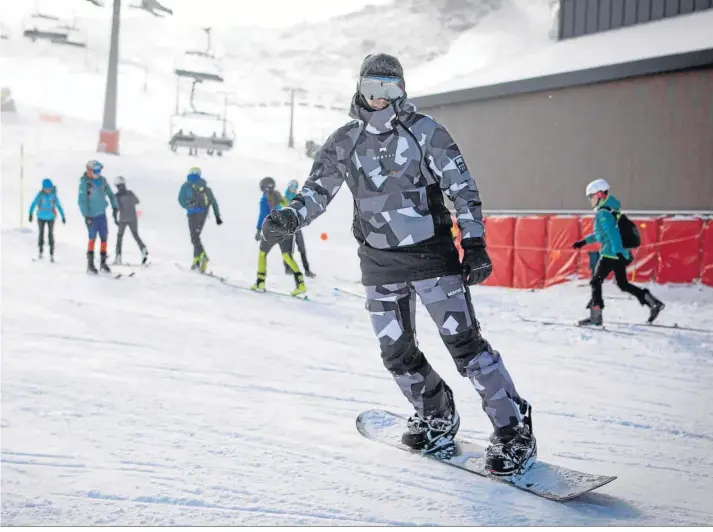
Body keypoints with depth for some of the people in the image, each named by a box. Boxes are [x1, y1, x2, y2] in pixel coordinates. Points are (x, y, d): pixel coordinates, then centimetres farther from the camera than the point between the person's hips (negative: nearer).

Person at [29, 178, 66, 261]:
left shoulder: (54, 195, -11)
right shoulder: (40, 195, -13)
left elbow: (59, 205, -3)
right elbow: (33, 204, -11)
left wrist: (63, 216, -2)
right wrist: (30, 214, -21)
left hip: (51, 218, 0)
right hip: (41, 217, 1)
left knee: (51, 235, -4)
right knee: (41, 234, 11)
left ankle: (52, 254, 0)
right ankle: (40, 251, 25)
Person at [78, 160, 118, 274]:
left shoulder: (102, 180, 5)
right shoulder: (85, 182, -12)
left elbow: (110, 194, 14)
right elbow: (82, 200, -14)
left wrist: (114, 207, 7)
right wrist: (86, 215, -19)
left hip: (102, 214, 6)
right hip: (91, 216, -5)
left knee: (104, 238, 6)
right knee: (92, 238, -7)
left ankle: (103, 262, 15)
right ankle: (90, 264, -1)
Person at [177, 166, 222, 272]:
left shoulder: (186, 186, 2)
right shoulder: (205, 186, 12)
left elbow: (181, 200, -8)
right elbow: (214, 201, 8)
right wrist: (217, 216, 8)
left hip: (193, 214, -4)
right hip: (204, 214, 4)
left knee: (194, 238, -6)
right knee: (196, 236, 18)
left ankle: (203, 256, -30)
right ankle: (196, 260, 15)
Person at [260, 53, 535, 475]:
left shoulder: (425, 131, -6)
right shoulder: (344, 142, 3)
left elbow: (463, 188, -5)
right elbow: (319, 190, 5)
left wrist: (475, 243, -11)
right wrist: (291, 217, -15)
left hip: (432, 253, -4)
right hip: (380, 262, 4)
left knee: (464, 341, -8)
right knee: (396, 351, 7)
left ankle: (513, 428, 2)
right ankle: (437, 417, 31)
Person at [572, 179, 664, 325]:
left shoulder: (603, 213, -13)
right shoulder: (609, 211, 17)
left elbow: (612, 233, -26)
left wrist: (618, 252, -35)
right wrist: (584, 241, 29)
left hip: (610, 254, -9)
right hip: (619, 254, 10)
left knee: (595, 282, 1)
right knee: (623, 284, 17)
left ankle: (595, 317, 3)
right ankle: (653, 303, 9)